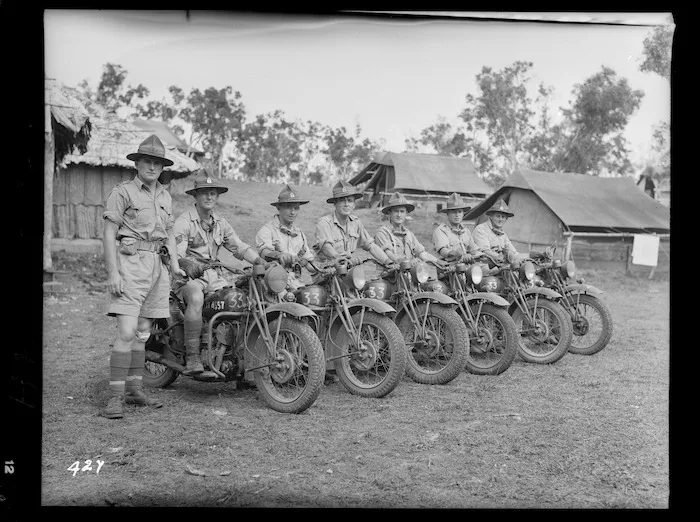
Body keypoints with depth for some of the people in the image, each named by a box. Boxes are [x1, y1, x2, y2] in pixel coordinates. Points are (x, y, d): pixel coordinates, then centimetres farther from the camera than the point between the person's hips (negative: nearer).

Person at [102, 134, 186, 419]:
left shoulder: (165, 196, 18)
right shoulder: (122, 192, -3)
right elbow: (108, 234, -7)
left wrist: (175, 265, 10)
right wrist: (113, 272, -16)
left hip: (157, 265, 7)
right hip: (130, 264, -7)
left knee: (143, 332, 11)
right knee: (127, 332, -14)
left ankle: (134, 389, 20)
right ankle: (115, 397, -9)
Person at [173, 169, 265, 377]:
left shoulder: (220, 222, 17)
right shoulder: (183, 221, -4)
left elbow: (239, 246, 13)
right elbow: (177, 252, -16)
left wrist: (262, 262, -3)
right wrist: (187, 264, -39)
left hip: (215, 277, 6)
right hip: (189, 277, -6)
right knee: (196, 298, -36)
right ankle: (192, 359, -34)